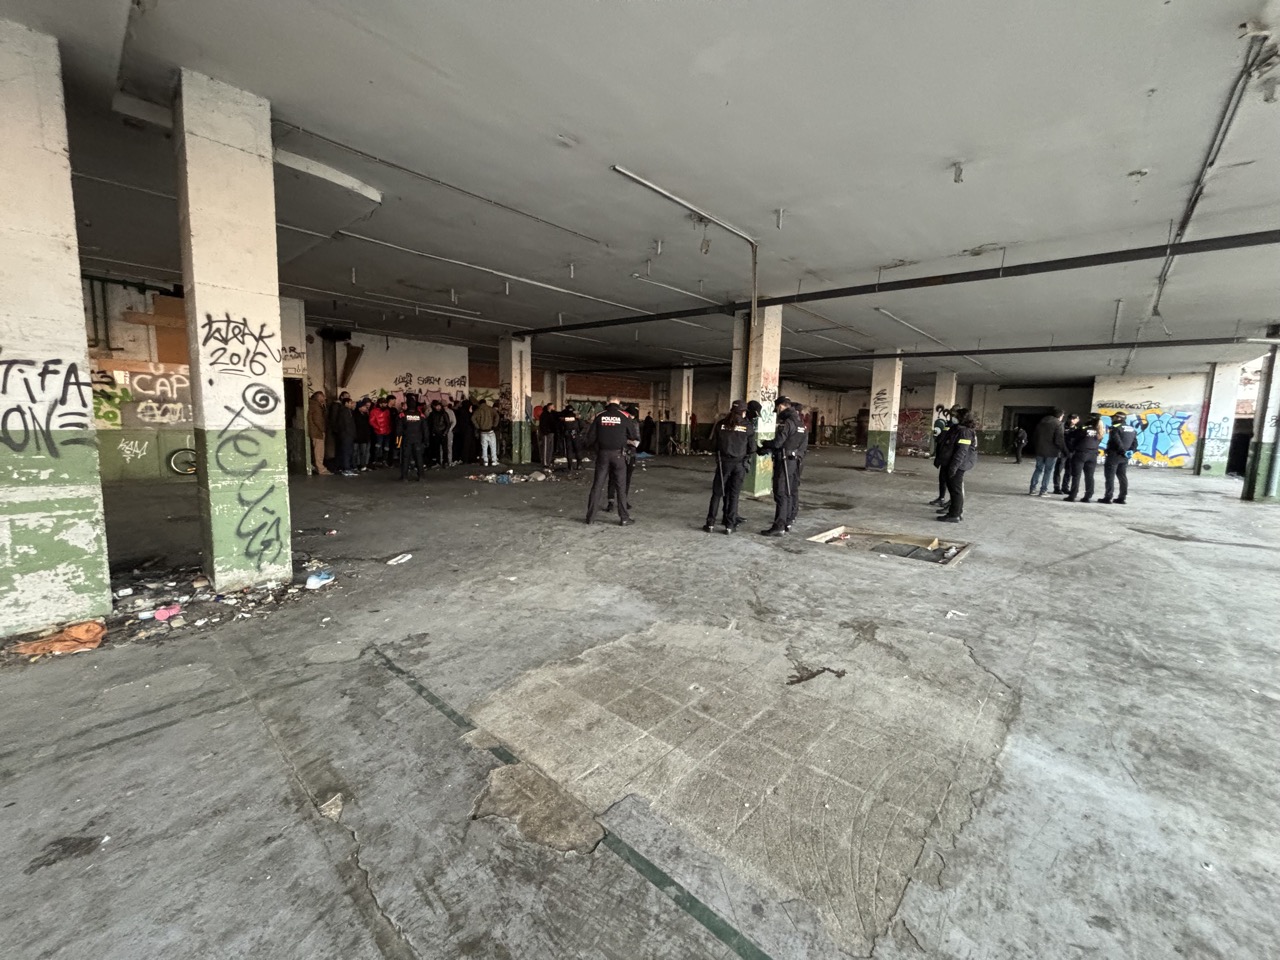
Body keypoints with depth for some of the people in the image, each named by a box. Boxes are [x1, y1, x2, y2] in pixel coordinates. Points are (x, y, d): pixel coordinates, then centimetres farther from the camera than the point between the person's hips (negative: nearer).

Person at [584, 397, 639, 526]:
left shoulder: (599, 416, 2)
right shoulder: (624, 416, -3)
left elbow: (591, 435, 2)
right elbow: (634, 435, 2)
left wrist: (592, 448, 18)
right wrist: (632, 444, 21)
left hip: (602, 454, 2)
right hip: (618, 454, -2)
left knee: (597, 485, 8)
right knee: (621, 486, 5)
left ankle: (590, 516, 11)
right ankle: (624, 518, 6)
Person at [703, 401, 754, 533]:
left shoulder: (720, 424, -1)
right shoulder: (748, 426, -2)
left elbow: (713, 443, 2)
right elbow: (751, 447, 3)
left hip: (724, 462, 0)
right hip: (740, 463, 0)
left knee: (717, 493, 8)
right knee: (734, 494, 7)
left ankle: (710, 523, 7)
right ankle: (730, 525, 8)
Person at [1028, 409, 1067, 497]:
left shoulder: (1042, 421, 9)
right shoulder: (1058, 424, -10)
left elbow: (1034, 436, 12)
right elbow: (1059, 440, -15)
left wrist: (1034, 448, 19)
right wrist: (1064, 451, -7)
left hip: (1039, 450, 5)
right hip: (1051, 452, -5)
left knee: (1038, 469, 12)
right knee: (1048, 471, 3)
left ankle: (1032, 490, 7)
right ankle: (1042, 491, 2)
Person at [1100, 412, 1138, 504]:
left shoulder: (1115, 428, -11)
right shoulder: (1132, 429, 16)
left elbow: (1117, 442, -21)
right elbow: (1135, 443, 13)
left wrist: (1123, 451, -15)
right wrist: (1132, 451, 6)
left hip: (1114, 455, -8)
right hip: (1124, 457, 8)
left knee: (1110, 477, -5)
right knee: (1122, 476, 12)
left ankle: (1108, 497, -6)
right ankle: (1122, 497, 14)